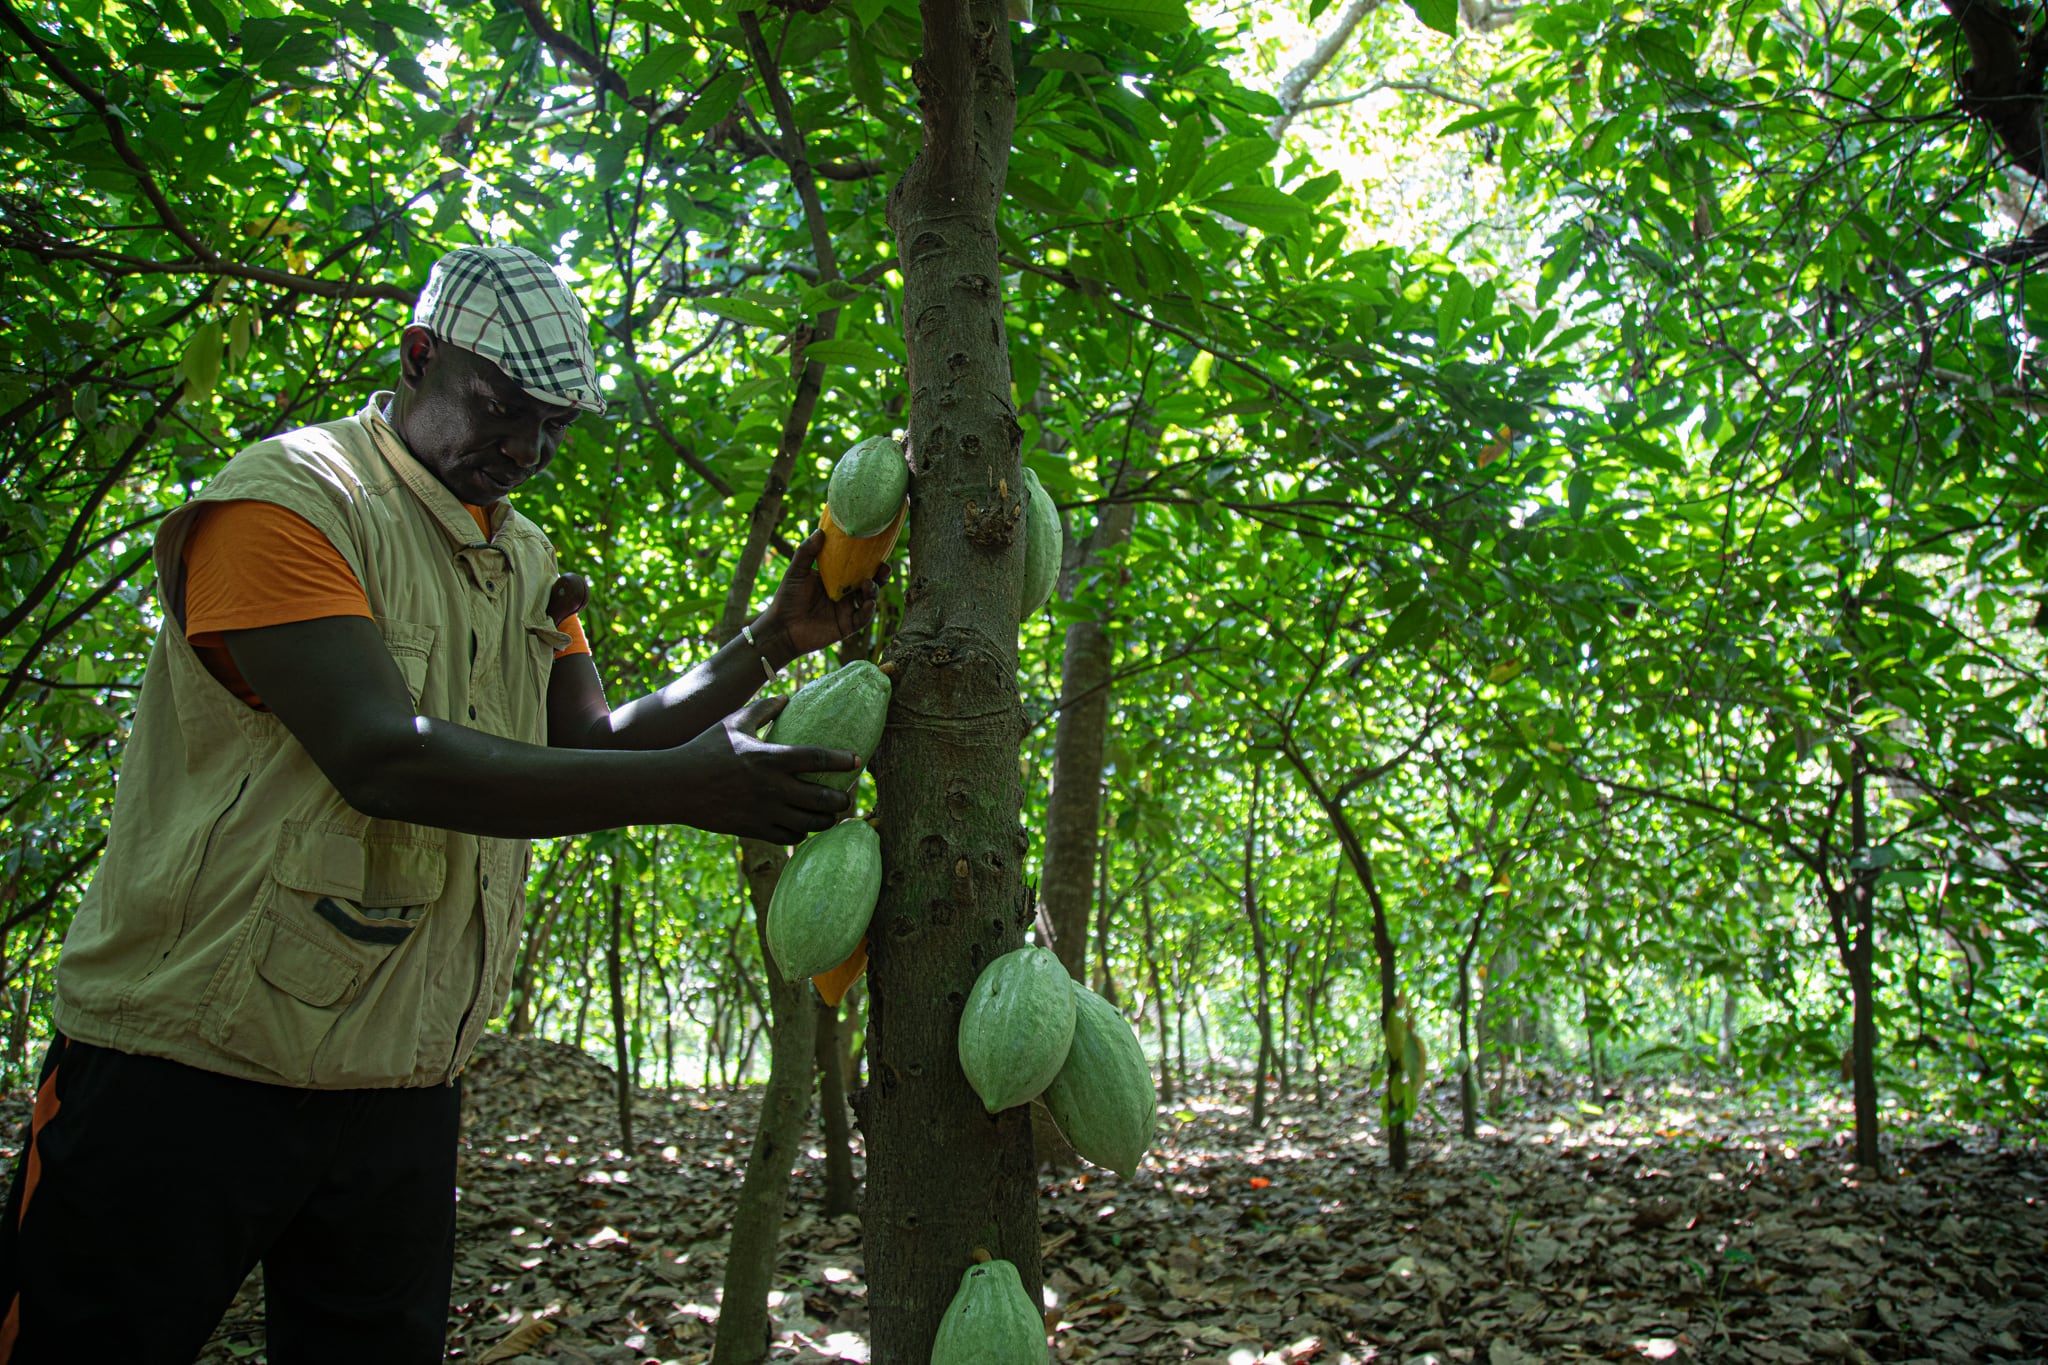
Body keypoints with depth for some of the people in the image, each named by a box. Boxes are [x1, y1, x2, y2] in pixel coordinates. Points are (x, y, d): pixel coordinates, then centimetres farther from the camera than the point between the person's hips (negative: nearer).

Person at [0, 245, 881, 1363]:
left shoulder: (528, 563, 13)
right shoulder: (288, 499, -13)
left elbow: (589, 748, 7)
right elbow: (382, 757, -26)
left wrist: (767, 648, -4)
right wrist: (684, 786, -31)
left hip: (403, 1090, 7)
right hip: (190, 1065, -7)